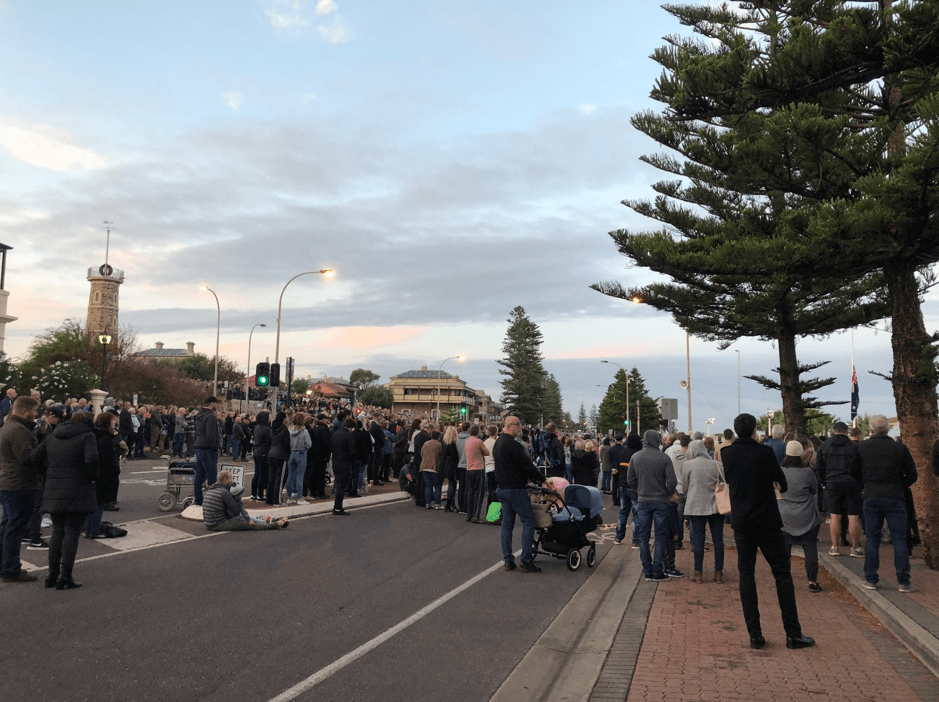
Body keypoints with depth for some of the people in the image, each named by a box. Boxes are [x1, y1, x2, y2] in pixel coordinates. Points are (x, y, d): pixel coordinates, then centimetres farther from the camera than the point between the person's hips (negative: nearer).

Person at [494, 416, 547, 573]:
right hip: (515, 489, -9)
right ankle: (526, 561, -2)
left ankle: (507, 560, 14)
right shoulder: (512, 445, -19)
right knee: (528, 521, -2)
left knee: (507, 523, 11)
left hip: (502, 488, 10)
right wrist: (542, 480, -7)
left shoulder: (498, 443, 13)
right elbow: (527, 465, -18)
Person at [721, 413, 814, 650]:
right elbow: (783, 484, -4)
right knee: (782, 574, 7)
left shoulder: (726, 453, -3)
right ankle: (793, 634, 10)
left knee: (746, 576, 7)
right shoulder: (765, 452, -13)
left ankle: (755, 635, 7)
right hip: (767, 522, -3)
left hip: (741, 523, 3)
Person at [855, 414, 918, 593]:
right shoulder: (900, 448, -1)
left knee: (872, 539, 8)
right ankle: (903, 582, 7)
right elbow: (912, 475, 2)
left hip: (871, 498, 0)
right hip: (895, 498, 0)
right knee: (899, 540, 6)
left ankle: (870, 579, 11)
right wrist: (900, 488, 16)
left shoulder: (861, 447, -1)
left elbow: (856, 473, 4)